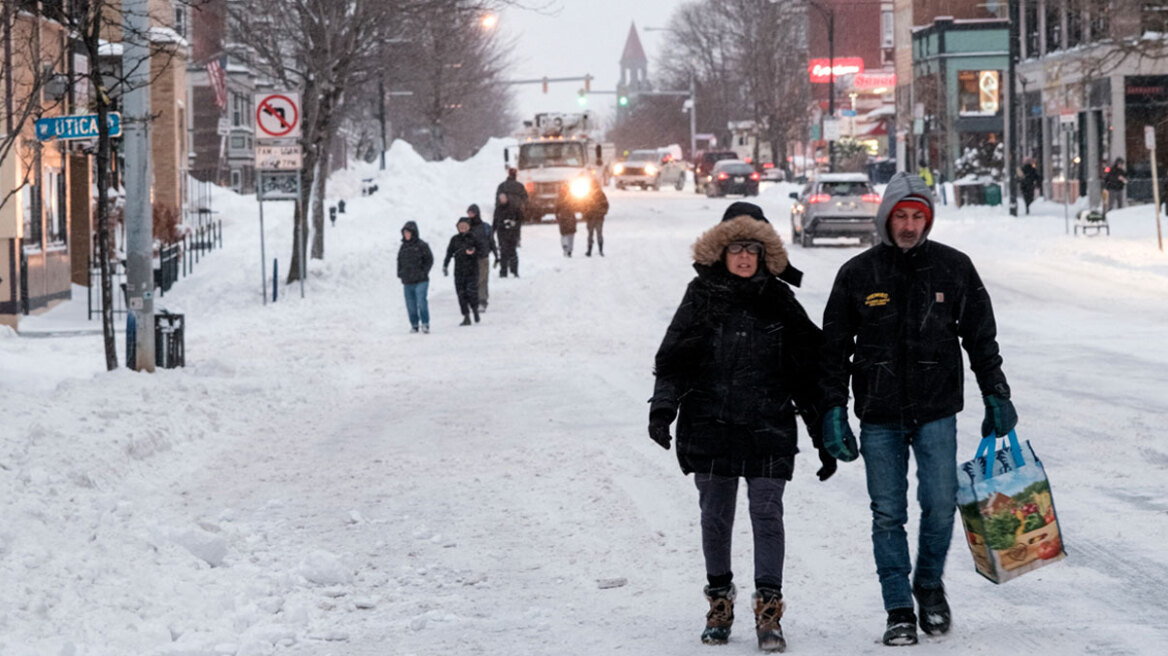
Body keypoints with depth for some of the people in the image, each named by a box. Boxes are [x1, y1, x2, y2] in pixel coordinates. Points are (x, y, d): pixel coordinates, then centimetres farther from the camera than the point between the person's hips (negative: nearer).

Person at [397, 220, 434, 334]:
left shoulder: (422, 245, -3)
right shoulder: (402, 247, 13)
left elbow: (429, 260, -1)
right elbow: (399, 261, 23)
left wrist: (423, 272, -9)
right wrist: (400, 273, 9)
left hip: (420, 281, -5)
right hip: (407, 281, 5)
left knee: (421, 301, -14)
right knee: (410, 304, 5)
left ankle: (425, 324, -8)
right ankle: (414, 325, 13)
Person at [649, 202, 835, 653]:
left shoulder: (780, 302, 4)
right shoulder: (702, 297, 4)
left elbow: (808, 373, 8)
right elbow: (673, 358, 1)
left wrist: (824, 436, 7)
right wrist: (663, 406, -15)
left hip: (768, 429, -1)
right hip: (710, 426, 1)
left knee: (767, 514, -4)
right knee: (715, 516, 8)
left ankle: (768, 611, 1)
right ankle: (720, 603, 22)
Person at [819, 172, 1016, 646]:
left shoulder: (954, 268, 2)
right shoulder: (857, 274, 0)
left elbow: (981, 337, 9)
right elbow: (834, 348, 5)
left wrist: (996, 395, 6)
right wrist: (833, 410, 0)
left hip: (936, 411, 0)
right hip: (879, 416, 0)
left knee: (940, 506, -5)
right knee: (887, 515, 1)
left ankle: (929, 585, 21)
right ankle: (899, 612, 9)